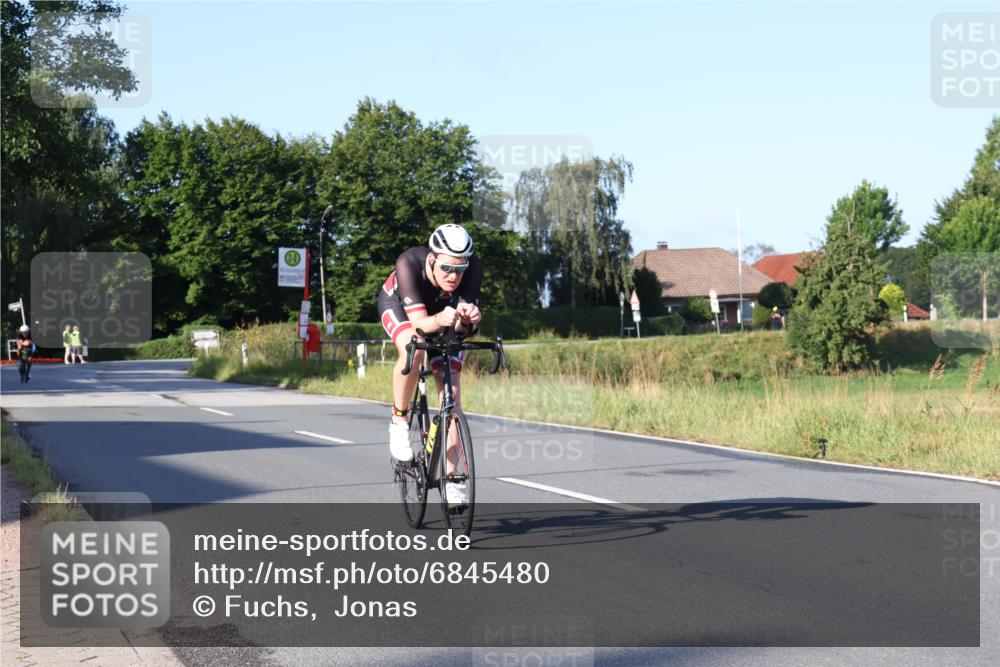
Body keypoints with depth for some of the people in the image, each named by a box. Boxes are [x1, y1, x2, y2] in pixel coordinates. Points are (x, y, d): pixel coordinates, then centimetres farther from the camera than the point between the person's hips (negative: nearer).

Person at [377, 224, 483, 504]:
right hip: (399, 305, -2)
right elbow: (419, 322, -44)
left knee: (451, 393, -7)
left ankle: (452, 478, 1)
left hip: (443, 313, 2)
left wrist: (467, 319, -58)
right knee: (413, 350, -36)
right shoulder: (409, 263, -40)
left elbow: (461, 327, -35)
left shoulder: (473, 270, -34)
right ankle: (399, 420, -12)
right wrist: (439, 320, -65)